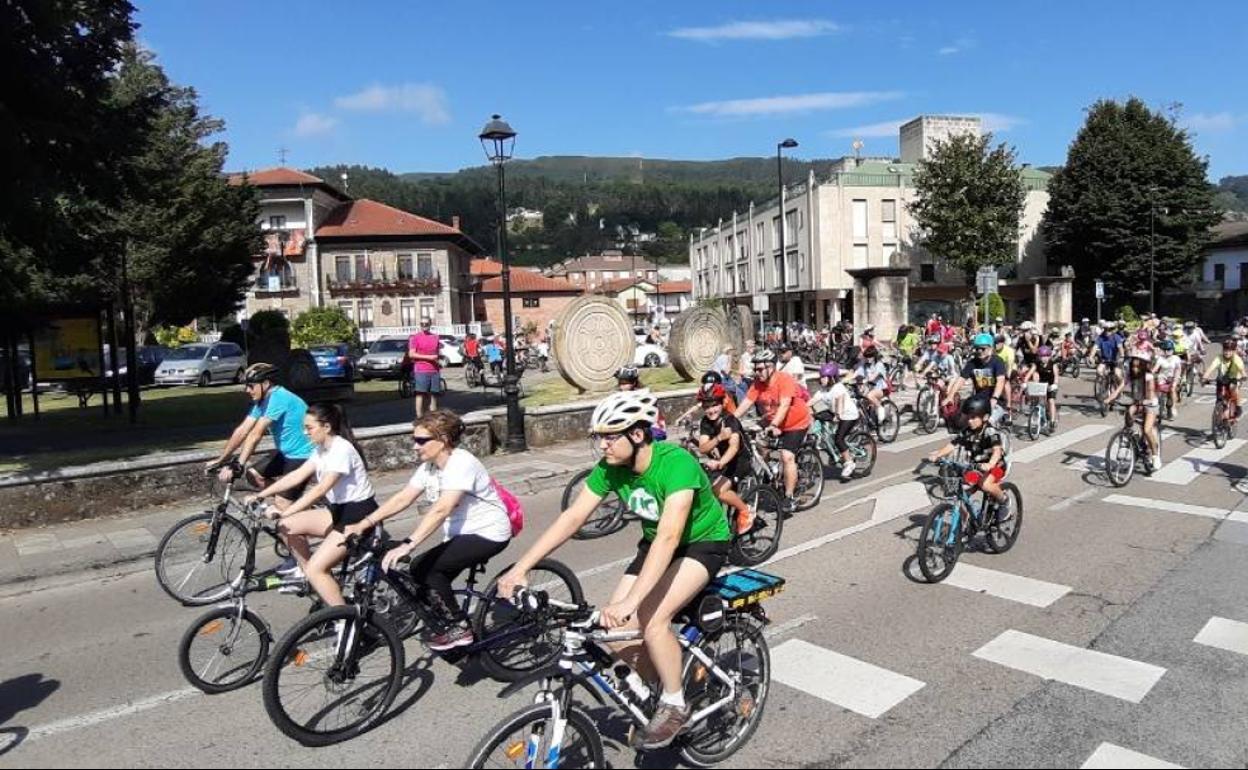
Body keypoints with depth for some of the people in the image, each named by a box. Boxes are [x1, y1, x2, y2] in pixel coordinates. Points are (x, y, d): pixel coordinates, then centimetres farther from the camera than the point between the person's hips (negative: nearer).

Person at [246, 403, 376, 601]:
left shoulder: (341, 450, -22)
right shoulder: (322, 449, 7)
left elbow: (320, 489, -30)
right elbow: (297, 475, 6)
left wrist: (284, 512, -34)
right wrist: (260, 496, 1)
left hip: (358, 516, -9)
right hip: (338, 510, 9)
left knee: (315, 570, -17)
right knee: (287, 526, 1)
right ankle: (305, 573, 20)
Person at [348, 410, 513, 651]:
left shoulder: (461, 464, -25)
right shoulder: (429, 467, 2)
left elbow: (441, 510, -35)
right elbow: (402, 498, -1)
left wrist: (407, 545, -42)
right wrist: (364, 524, -10)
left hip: (488, 534, -9)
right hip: (462, 534, 9)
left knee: (425, 568, -17)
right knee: (420, 571, 1)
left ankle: (459, 627, -2)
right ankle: (448, 621, 19)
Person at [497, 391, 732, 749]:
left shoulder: (676, 463, -33)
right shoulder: (611, 467, -14)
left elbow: (669, 535, -43)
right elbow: (572, 517, -14)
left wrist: (629, 602, -51)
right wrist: (520, 568, -21)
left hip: (703, 543, -6)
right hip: (656, 544, 6)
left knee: (652, 620, -27)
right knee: (615, 630, -8)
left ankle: (675, 705, -1)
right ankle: (661, 685, 19)